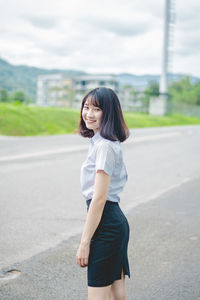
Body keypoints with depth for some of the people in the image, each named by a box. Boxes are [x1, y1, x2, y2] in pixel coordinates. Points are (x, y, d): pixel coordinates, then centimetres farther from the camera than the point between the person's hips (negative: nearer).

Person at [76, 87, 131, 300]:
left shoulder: (104, 146, -16)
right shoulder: (99, 142, 14)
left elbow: (99, 199, -20)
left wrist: (84, 243, -17)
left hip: (106, 225, -10)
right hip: (116, 221, 10)